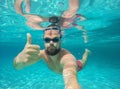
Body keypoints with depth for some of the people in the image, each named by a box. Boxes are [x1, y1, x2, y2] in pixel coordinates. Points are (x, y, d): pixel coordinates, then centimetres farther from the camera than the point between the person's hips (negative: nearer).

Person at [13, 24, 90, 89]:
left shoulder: (67, 57, -54)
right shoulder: (42, 53, -39)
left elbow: (70, 77, -77)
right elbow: (17, 66, -51)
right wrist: (20, 58, -77)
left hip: (74, 66, -3)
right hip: (60, 68, 4)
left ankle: (86, 52, 58)